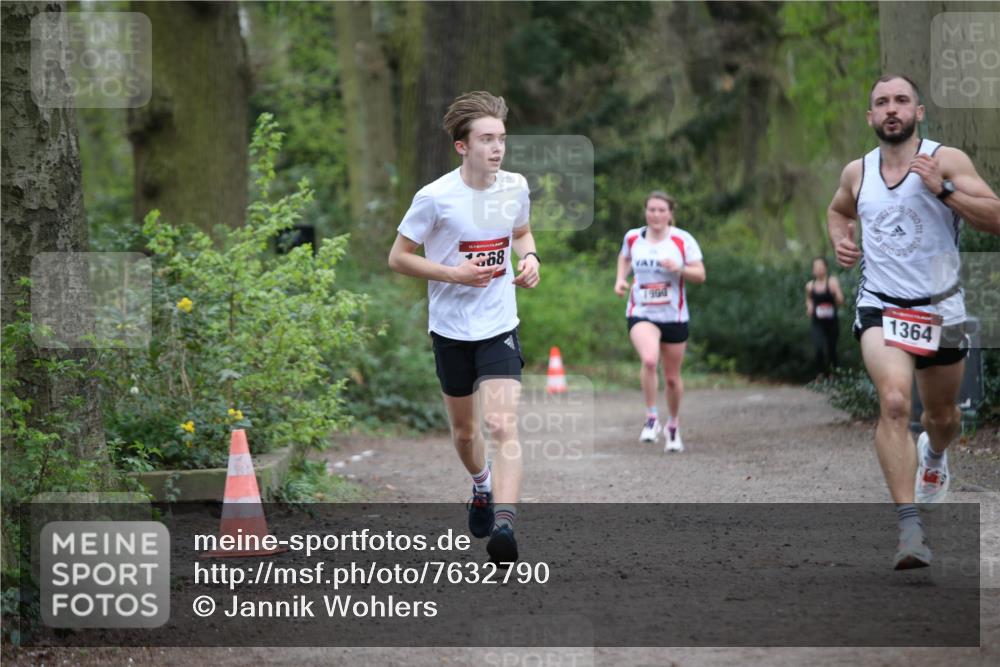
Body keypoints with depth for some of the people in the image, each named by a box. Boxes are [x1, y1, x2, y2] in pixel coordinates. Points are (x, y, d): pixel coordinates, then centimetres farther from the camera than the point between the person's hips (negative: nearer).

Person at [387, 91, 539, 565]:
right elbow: (398, 257, -6)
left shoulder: (515, 187, -2)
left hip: (499, 328, 1)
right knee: (464, 429, 17)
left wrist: (529, 258, -3)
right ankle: (482, 486, 48)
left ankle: (503, 525, -28)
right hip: (451, 330, 0)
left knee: (502, 426, -18)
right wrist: (455, 273, -18)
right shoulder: (435, 197, -14)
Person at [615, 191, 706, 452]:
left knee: (672, 377, 11)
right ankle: (651, 418, -16)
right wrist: (621, 278, 6)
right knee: (649, 360, -30)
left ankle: (673, 425, 35)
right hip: (641, 314, -1)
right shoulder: (632, 237, 2)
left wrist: (680, 269, -24)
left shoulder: (683, 240, -5)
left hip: (674, 316, 1)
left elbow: (700, 275, -6)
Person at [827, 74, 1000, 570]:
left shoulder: (947, 160, -6)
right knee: (893, 402, -25)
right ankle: (910, 528, -29)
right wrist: (841, 241, 6)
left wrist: (943, 189, -24)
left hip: (940, 308, 0)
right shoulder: (857, 172, 4)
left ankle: (934, 454, 58)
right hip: (880, 306, 0)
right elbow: (837, 210, 27)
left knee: (941, 413, 19)